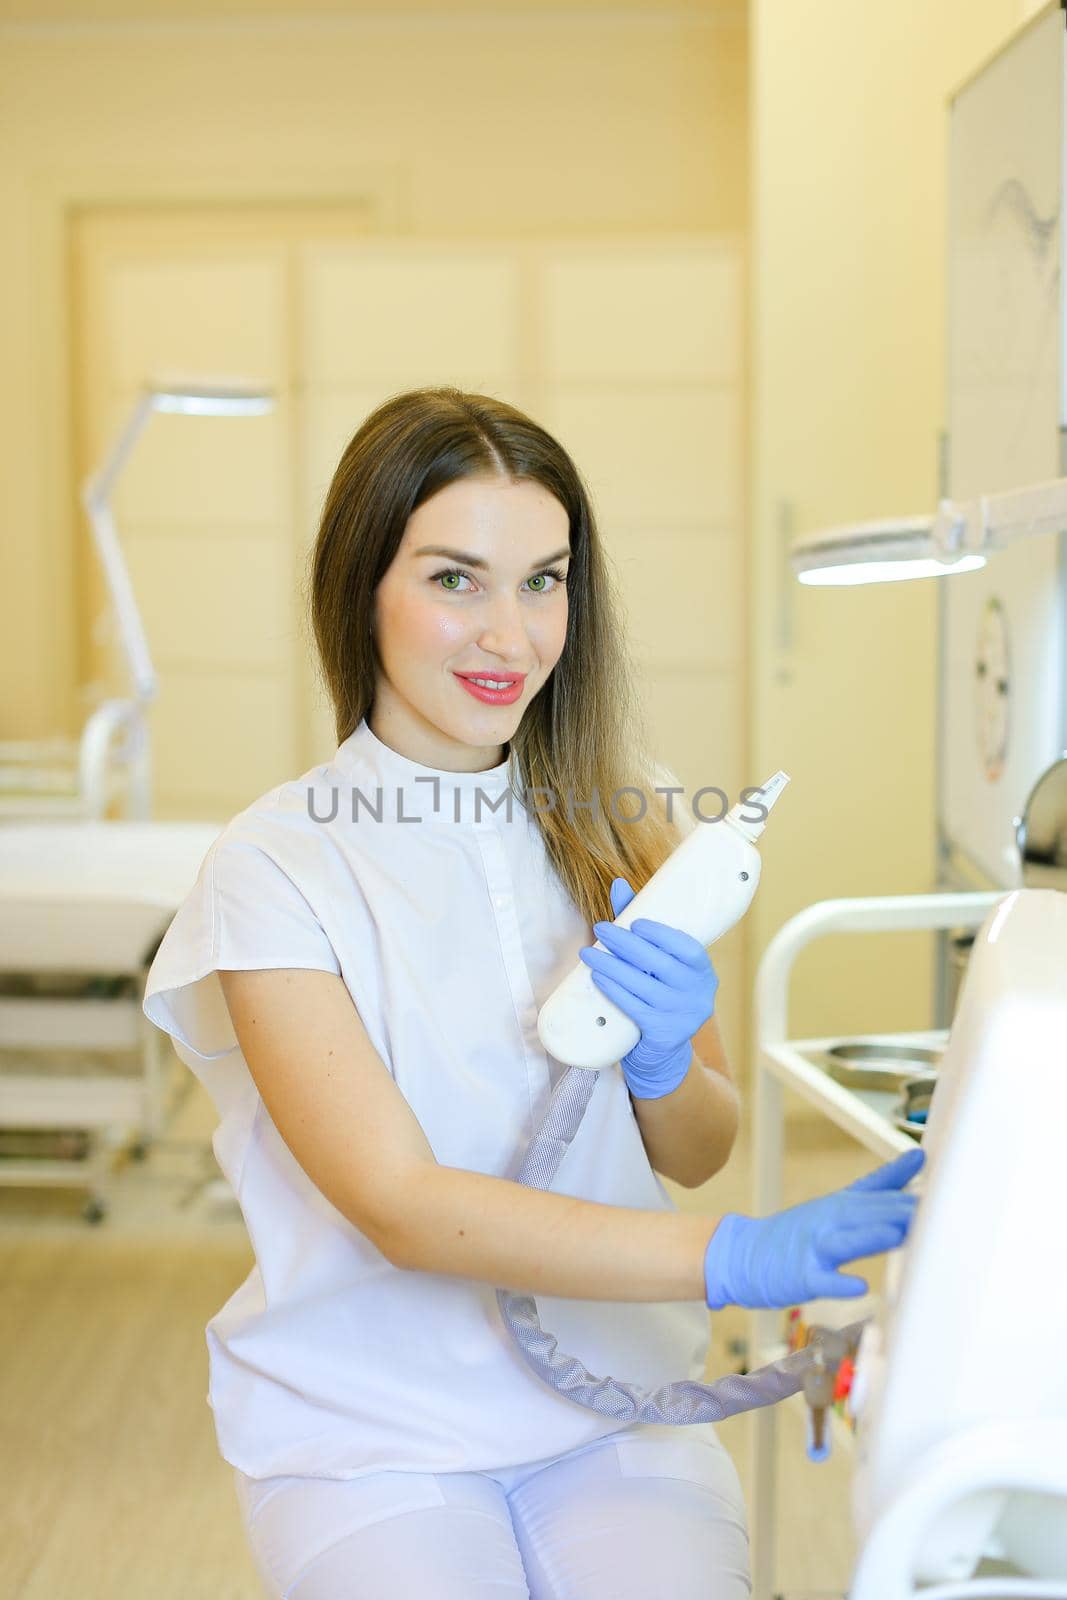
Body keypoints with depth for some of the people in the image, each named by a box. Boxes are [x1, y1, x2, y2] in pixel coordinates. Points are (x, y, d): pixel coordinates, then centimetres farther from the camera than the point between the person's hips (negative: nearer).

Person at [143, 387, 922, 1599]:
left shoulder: (616, 825, 4)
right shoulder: (275, 869, -11)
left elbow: (700, 1154, 9)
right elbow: (401, 1204, -18)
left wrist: (663, 1062, -14)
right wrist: (729, 1259, -29)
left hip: (614, 1409, 3)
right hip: (367, 1434, -2)